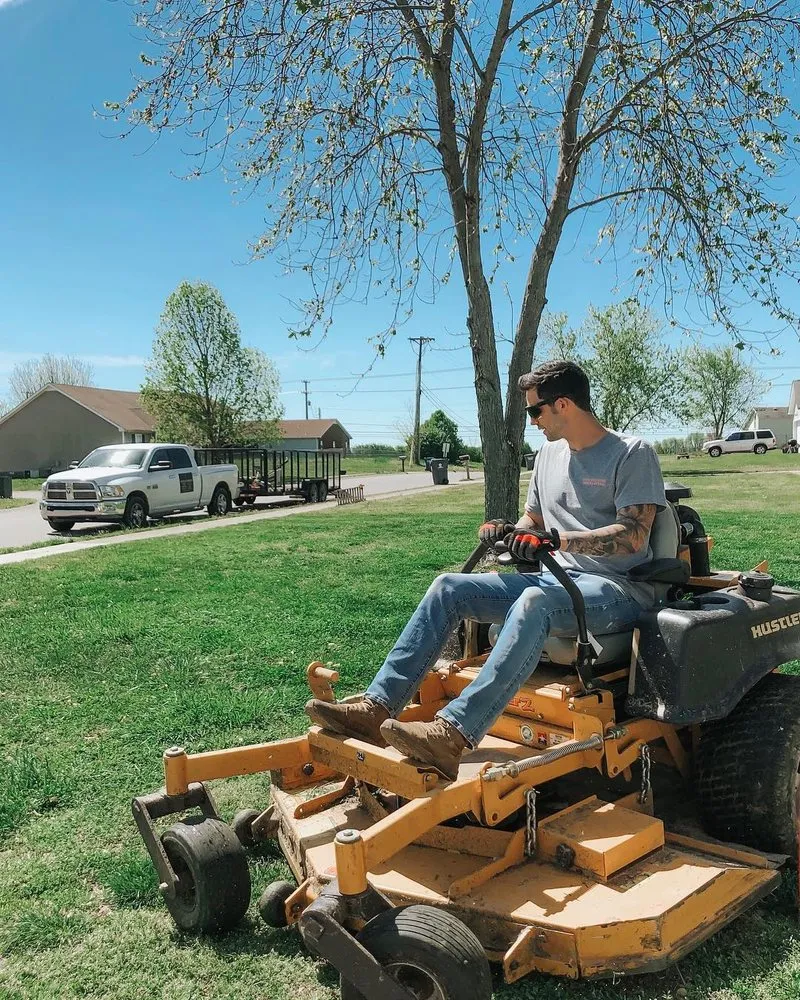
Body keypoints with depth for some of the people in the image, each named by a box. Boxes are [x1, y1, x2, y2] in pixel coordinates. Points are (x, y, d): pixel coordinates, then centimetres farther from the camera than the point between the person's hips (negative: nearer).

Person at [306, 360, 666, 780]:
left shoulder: (632, 453, -6)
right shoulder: (549, 454, 17)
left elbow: (632, 536, -18)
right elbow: (533, 521, 24)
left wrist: (556, 538, -28)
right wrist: (507, 530, 0)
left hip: (619, 590, -7)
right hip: (555, 579, 7)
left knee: (535, 600, -40)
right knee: (450, 587, -10)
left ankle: (452, 734, -50)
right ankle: (377, 707, -19)